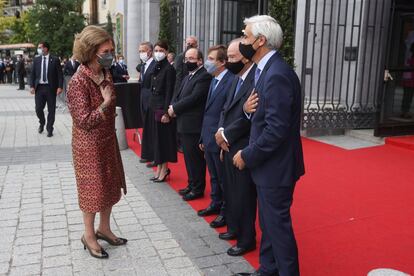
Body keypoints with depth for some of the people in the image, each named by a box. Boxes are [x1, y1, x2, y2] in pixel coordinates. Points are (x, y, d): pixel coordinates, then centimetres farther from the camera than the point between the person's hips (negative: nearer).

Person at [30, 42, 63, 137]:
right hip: (39, 87, 3)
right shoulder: (36, 59, 8)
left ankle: (49, 129, 16)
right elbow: (33, 74, 9)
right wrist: (32, 86, 0)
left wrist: (60, 87, -13)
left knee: (51, 110, 4)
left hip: (50, 87, -3)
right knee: (38, 109, 5)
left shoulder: (55, 60, -3)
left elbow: (59, 74, -5)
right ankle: (42, 123, 33)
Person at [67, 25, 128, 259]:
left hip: (108, 140, 8)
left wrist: (113, 99, 2)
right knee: (93, 188, 7)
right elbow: (84, 121, -23)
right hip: (89, 145, -8)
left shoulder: (106, 75, 2)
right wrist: (105, 104, -24)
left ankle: (104, 228, 35)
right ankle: (89, 235, 27)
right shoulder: (79, 82, -22)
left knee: (111, 185, 16)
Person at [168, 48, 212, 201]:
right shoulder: (188, 76, 18)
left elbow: (194, 98, -22)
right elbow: (178, 94, 16)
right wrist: (173, 107, -5)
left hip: (194, 125, -9)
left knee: (195, 158, 1)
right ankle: (191, 185, 31)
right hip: (184, 124, 9)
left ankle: (197, 189, 14)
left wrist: (175, 108, -13)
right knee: (189, 157, 18)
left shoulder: (204, 76, -14)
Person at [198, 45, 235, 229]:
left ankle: (226, 212, 21)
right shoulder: (214, 80, 11)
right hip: (209, 139, 9)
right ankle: (216, 204, 38)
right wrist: (203, 138, 16)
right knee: (214, 177, 22)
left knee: (223, 179, 6)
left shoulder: (231, 81, -18)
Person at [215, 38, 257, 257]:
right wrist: (221, 131, -3)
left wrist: (226, 135, -13)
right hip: (229, 146, 9)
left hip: (243, 149, -9)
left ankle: (246, 240, 22)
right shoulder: (237, 78, 11)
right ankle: (234, 228, 39)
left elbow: (248, 117, -24)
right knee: (230, 191, 20)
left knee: (243, 195, 5)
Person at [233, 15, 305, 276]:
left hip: (276, 166, -10)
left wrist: (247, 156, -15)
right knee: (269, 222, 21)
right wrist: (249, 108, -8)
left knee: (277, 224, 5)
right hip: (268, 163, 10)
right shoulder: (267, 69, 9)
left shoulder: (277, 74, -22)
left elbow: (276, 130, -26)